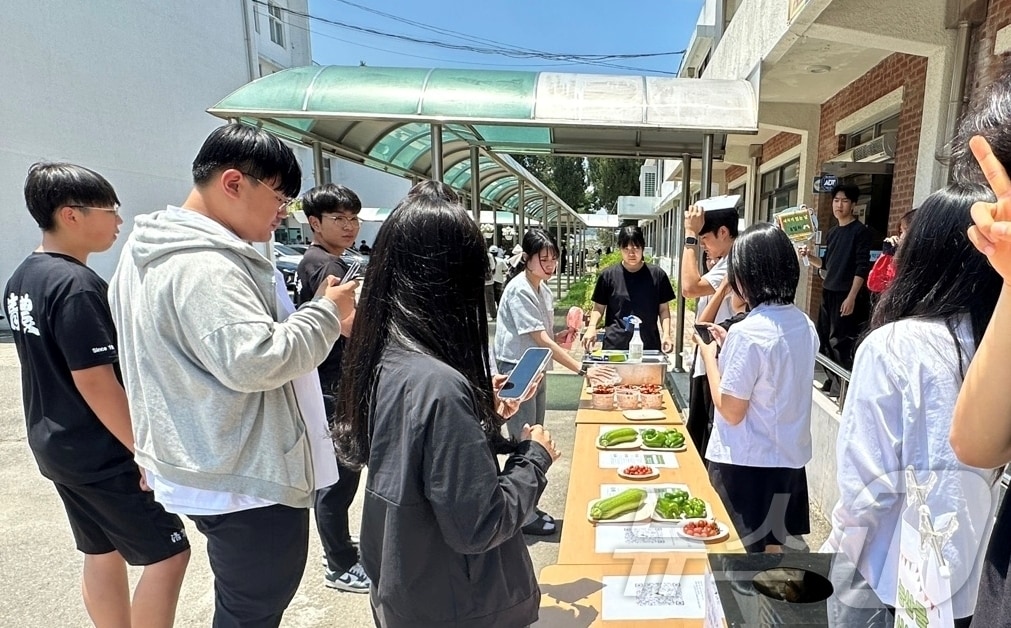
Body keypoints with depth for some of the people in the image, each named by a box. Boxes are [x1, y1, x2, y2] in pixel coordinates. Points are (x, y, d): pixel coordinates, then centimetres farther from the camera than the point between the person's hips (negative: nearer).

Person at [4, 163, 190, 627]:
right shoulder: (76, 285, -22)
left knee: (102, 553, 20)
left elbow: (50, 365, 14)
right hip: (102, 453, -9)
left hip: (56, 444, 10)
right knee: (167, 554, 1)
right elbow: (95, 382, -24)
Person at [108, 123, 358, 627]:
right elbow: (255, 361, -32)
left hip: (207, 470, 10)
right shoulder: (205, 266, -25)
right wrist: (327, 313, -19)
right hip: (245, 481, -10)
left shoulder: (152, 248, 10)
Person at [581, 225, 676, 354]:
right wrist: (592, 326, -9)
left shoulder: (657, 275, 3)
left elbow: (663, 309, 9)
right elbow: (599, 307, 8)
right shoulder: (608, 275, 2)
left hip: (649, 346, 1)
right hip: (615, 345, -1)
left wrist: (666, 334, -4)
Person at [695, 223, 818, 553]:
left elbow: (730, 411, -18)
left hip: (745, 464, -7)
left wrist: (709, 355, -7)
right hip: (789, 459, 7)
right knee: (771, 549, 23)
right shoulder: (805, 326, 1)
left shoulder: (747, 332, -23)